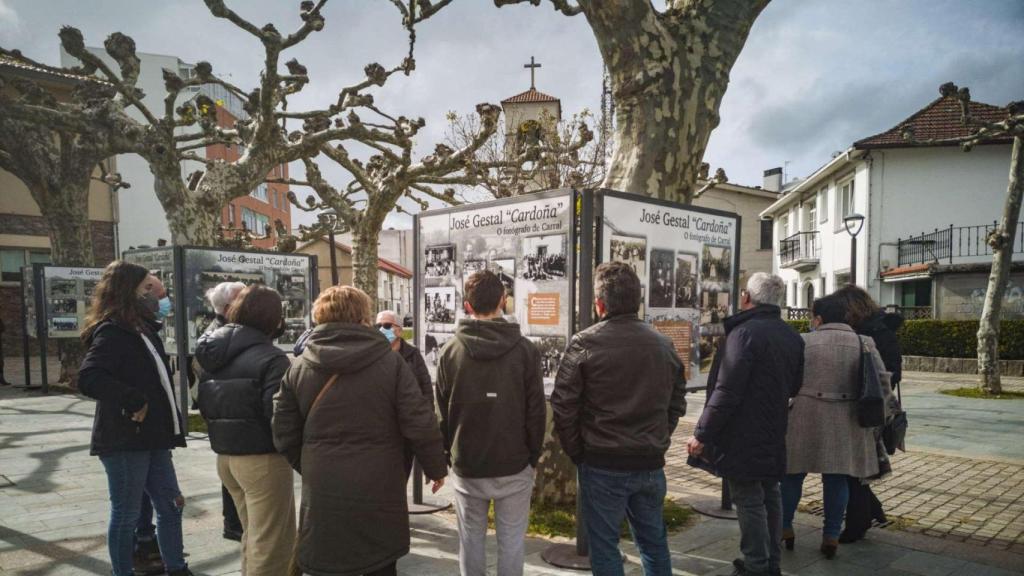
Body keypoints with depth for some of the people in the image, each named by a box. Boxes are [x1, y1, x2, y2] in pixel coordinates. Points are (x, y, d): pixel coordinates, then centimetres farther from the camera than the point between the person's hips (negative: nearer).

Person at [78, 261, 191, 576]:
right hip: (125, 442, -9)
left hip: (152, 439, 9)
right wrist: (136, 402, -25)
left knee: (170, 506, 14)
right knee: (126, 514, 5)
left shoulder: (142, 329, 13)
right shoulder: (112, 332, -14)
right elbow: (88, 379, -29)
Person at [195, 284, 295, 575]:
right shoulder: (270, 357, -17)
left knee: (253, 536, 23)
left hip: (225, 455, 8)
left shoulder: (214, 353, 7)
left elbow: (206, 406, 12)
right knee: (272, 546, 3)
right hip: (262, 458, -8)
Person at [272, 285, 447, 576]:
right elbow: (420, 424, -11)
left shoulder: (298, 368, -1)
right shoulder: (389, 361, -10)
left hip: (323, 492, 2)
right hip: (379, 489, -2)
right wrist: (436, 468, 4)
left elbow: (284, 434, 2)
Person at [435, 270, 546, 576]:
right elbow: (536, 411, -5)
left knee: (471, 538, 13)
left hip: (466, 465, 2)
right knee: (511, 539, 9)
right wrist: (533, 456, 7)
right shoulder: (525, 349, -8)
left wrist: (449, 454, 13)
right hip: (514, 465, -1)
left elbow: (442, 412, 1)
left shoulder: (450, 350, -3)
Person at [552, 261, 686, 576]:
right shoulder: (663, 344, 4)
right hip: (651, 464, 5)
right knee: (654, 541, 20)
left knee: (605, 547, 9)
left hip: (603, 466, -4)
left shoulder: (585, 344, -11)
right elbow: (677, 403, 11)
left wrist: (576, 452, -1)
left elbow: (562, 406, -12)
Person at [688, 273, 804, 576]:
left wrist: (702, 433, -17)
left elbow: (726, 392, -23)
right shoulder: (792, 336, 8)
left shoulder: (744, 333, -20)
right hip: (774, 436, 9)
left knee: (749, 501, 0)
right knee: (770, 497, 17)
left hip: (743, 437, -9)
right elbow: (794, 386, 19)